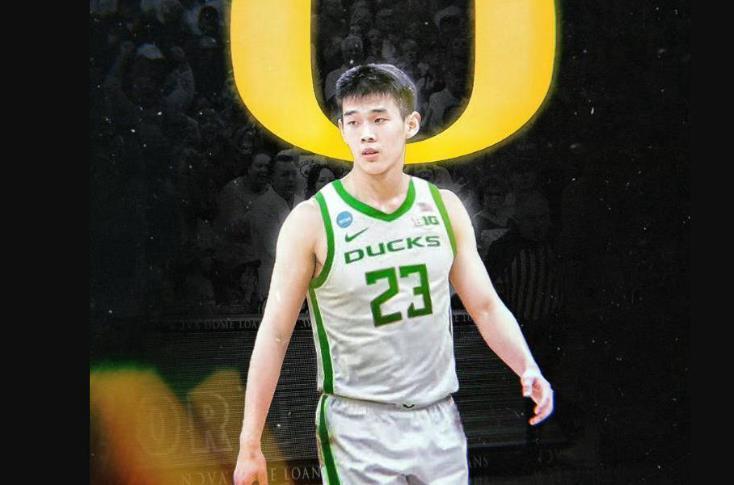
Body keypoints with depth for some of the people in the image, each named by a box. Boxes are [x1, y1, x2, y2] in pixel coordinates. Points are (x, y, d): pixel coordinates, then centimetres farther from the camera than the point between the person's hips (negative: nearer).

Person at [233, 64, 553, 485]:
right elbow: (275, 334, -7)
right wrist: (250, 445, -7)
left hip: (440, 420, 4)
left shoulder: (445, 208, 2)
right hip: (357, 429, -4)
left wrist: (527, 368, -11)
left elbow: (486, 305, 7)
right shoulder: (312, 221, -10)